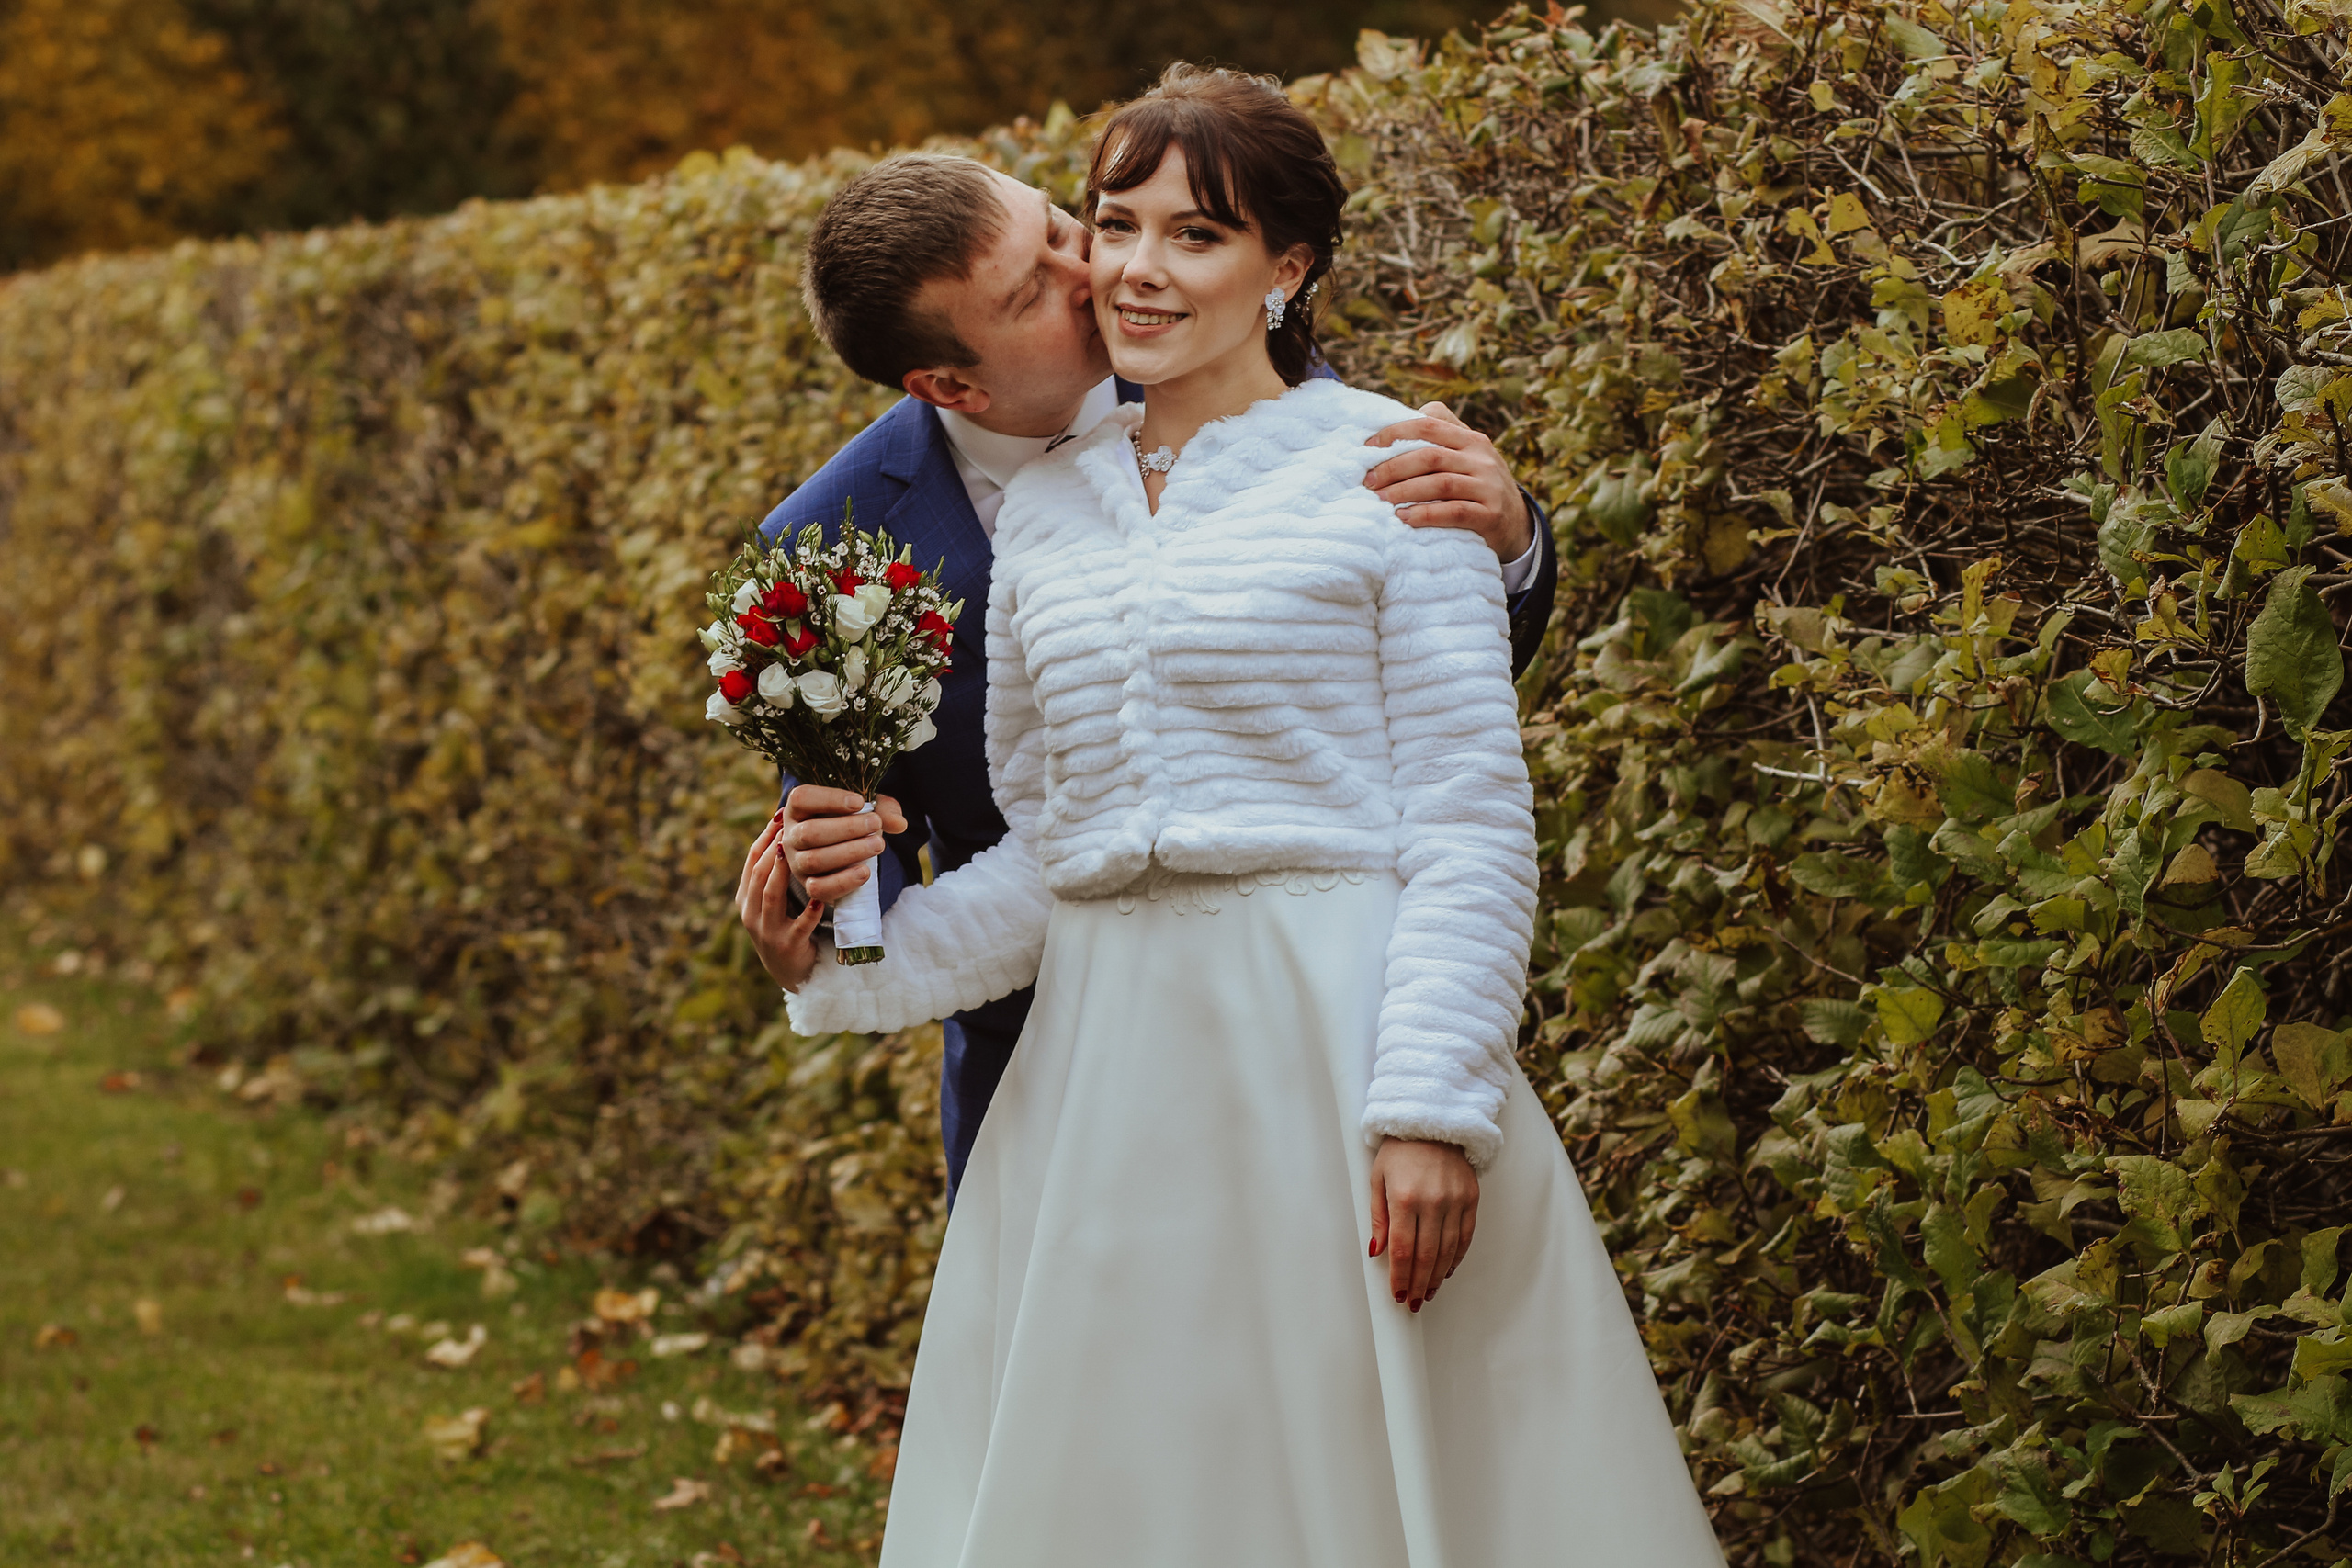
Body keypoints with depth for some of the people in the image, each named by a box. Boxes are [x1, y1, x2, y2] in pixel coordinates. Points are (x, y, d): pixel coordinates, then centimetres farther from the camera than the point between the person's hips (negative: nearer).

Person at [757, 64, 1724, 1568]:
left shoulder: (1385, 468, -3)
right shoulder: (1047, 509, 13)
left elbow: (1472, 819, -7)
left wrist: (1433, 1105, -16)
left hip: (1334, 1044, -5)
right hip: (1103, 1069, 5)